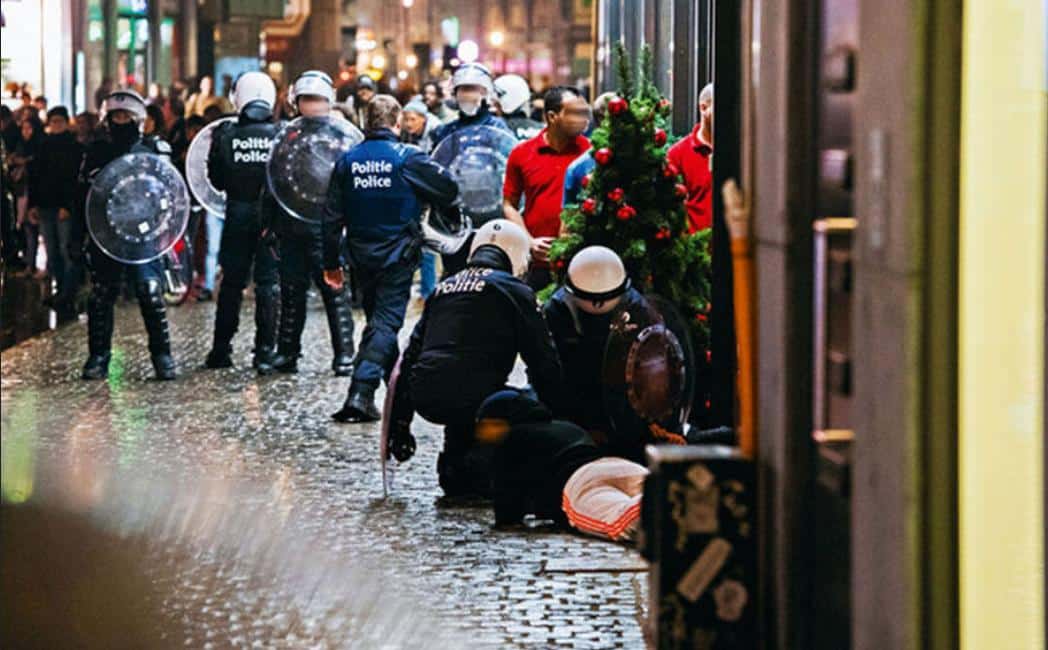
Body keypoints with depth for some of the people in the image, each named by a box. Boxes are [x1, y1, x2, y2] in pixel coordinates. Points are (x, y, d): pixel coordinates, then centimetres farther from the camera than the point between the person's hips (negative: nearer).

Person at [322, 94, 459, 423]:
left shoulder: (348, 160, 2)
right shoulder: (408, 157, -10)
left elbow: (332, 216, 3)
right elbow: (449, 190, -8)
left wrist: (331, 261, 9)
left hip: (361, 256, 4)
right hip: (397, 256, -4)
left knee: (377, 319, 19)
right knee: (386, 322, -4)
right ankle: (361, 393, -18)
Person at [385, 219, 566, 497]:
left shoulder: (443, 288, 24)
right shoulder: (513, 289, 6)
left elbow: (411, 355, 25)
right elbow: (543, 359, 4)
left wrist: (399, 424, 29)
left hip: (425, 400, 7)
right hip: (471, 397, -7)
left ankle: (453, 470, 21)